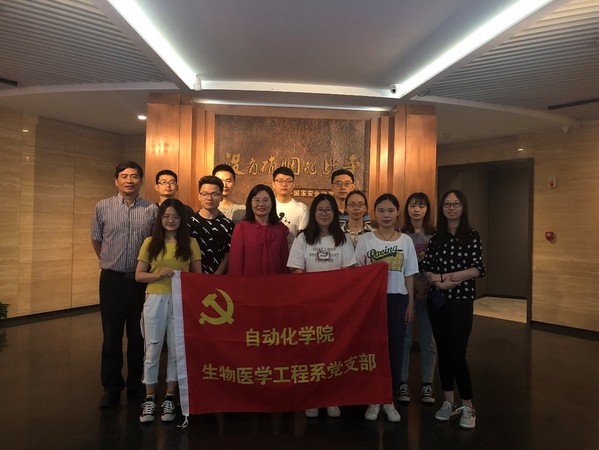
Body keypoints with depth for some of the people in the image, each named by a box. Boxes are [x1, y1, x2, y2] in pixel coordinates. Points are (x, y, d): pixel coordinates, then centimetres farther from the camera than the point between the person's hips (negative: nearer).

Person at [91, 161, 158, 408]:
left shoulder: (152, 209, 0)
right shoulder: (103, 207, 2)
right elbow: (96, 240, 12)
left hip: (142, 280, 0)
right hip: (112, 279, 0)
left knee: (138, 335, 10)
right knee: (111, 335, 8)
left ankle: (136, 385, 26)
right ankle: (111, 387, 23)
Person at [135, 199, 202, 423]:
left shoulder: (190, 243, 3)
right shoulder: (150, 243, 5)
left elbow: (198, 275, 6)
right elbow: (139, 275, 3)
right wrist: (157, 275, -14)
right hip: (155, 300, 0)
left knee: (176, 351, 8)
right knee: (152, 350, 8)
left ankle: (169, 398, 24)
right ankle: (149, 399, 24)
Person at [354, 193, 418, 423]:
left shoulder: (406, 240, 4)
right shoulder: (365, 239, -1)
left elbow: (409, 275, 6)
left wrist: (410, 304, 4)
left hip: (397, 299, 2)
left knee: (395, 348, 6)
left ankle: (389, 398, 22)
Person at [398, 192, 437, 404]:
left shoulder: (435, 235, 3)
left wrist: (428, 286, -12)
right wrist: (416, 283, -14)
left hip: (430, 293, 1)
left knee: (428, 340, 8)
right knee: (403, 338, 6)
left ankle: (427, 384, 23)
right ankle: (403, 383, 19)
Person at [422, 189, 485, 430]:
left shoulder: (472, 235, -1)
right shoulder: (436, 236, 7)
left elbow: (477, 269, -10)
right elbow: (425, 268, 3)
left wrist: (447, 276, -16)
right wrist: (439, 281, -16)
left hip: (461, 300, -3)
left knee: (457, 353, -5)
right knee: (443, 350, 10)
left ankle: (468, 407, 12)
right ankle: (448, 402, 24)